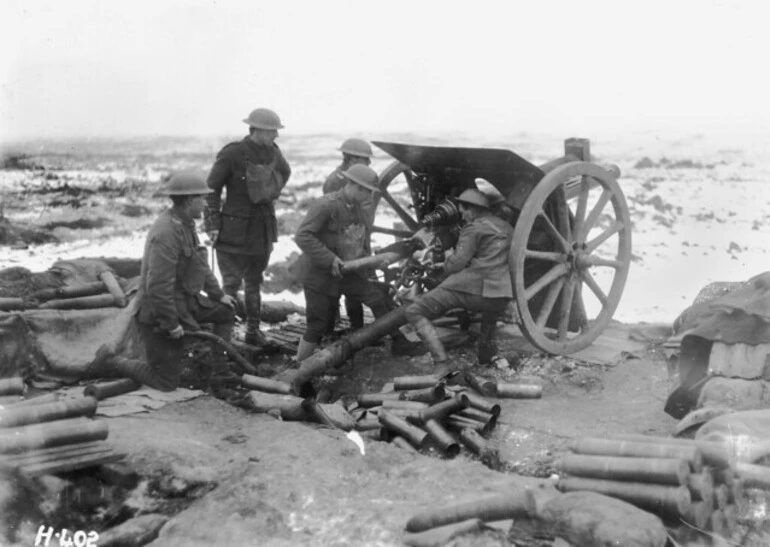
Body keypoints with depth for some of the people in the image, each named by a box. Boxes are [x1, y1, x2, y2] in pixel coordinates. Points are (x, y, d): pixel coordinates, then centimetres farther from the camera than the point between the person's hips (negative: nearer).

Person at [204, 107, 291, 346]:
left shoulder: (272, 151, 1)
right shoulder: (232, 153, -16)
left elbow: (285, 172, 24)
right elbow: (212, 188, -12)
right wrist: (212, 224, -14)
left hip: (263, 228, 6)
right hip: (234, 229, -6)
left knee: (254, 282, 16)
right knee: (231, 283, -7)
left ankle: (253, 330, 26)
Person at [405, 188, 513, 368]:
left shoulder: (474, 228, 0)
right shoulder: (507, 228, 21)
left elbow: (457, 264, -8)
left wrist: (448, 257, 14)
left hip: (472, 288, -7)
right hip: (501, 297, 7)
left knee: (415, 312, -1)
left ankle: (441, 364, -18)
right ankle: (487, 351, 30)